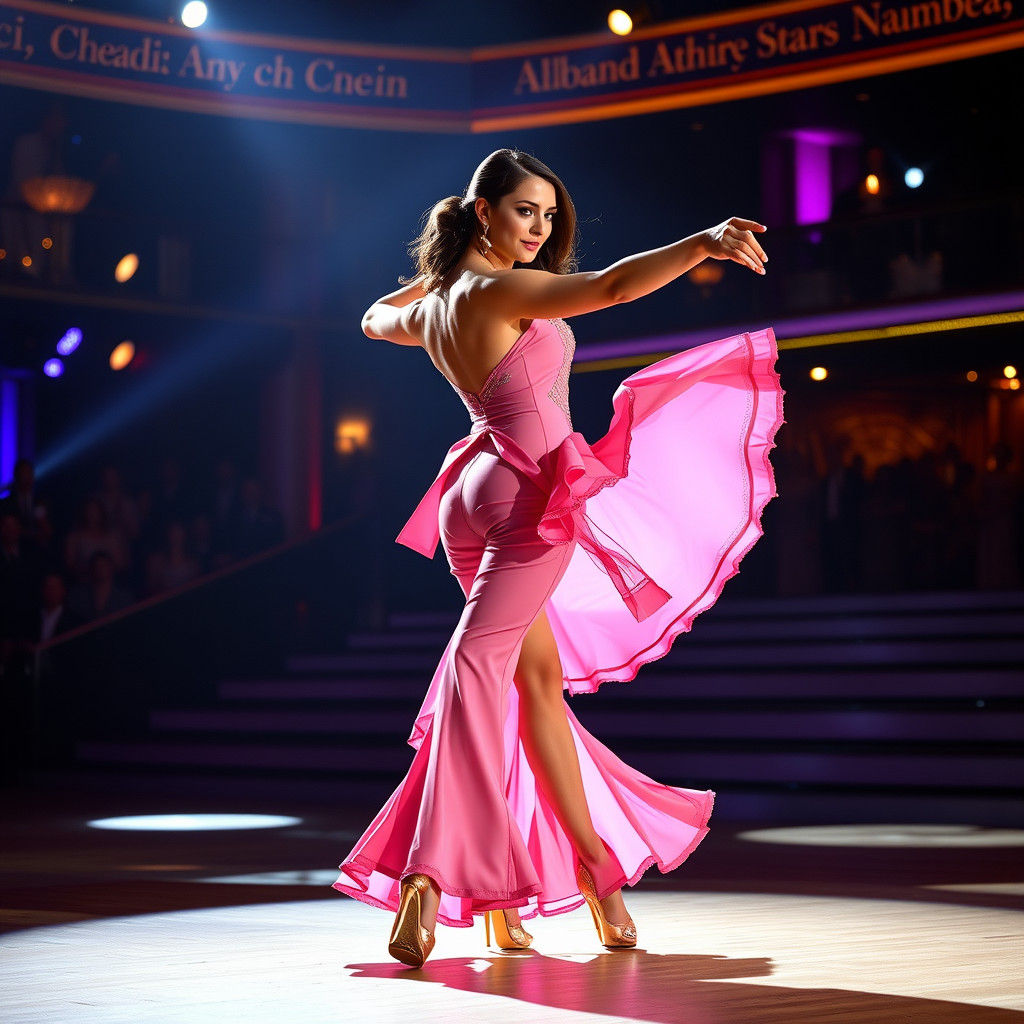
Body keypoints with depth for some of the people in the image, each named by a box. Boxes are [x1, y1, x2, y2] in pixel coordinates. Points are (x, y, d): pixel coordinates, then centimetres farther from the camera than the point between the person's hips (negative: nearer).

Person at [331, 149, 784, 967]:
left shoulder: (431, 307, 13)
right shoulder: (504, 291, -11)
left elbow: (376, 318, 37)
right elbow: (610, 286, -25)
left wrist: (433, 275, 47)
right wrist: (703, 245, -32)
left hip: (474, 499, 9)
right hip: (530, 493, -9)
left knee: (541, 675, 14)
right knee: (476, 669, -18)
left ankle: (593, 864, 20)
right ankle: (427, 876, -27)